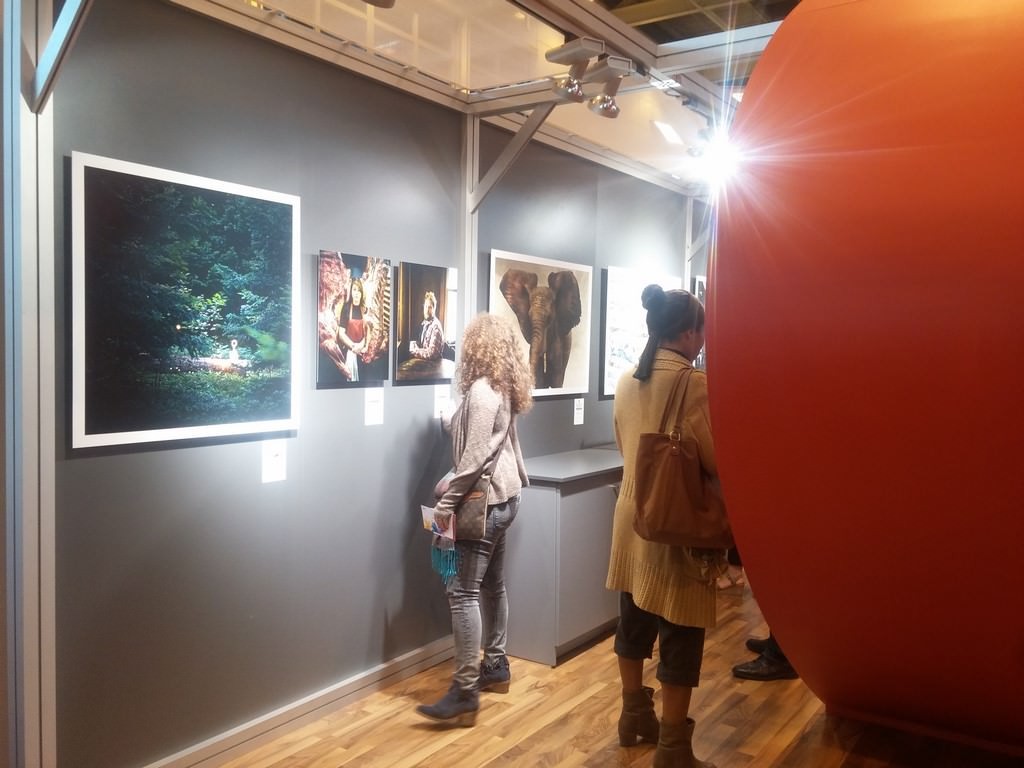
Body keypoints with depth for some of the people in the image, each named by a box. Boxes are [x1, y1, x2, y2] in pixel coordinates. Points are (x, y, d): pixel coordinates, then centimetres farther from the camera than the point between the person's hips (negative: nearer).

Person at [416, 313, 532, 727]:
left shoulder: (481, 391, -17)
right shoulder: (504, 388, 10)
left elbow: (475, 456, -22)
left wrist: (446, 503, -18)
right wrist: (453, 423, 22)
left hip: (485, 502, -10)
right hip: (502, 497, 10)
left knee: (463, 592, -9)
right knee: (492, 584, 18)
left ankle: (464, 695, -8)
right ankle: (496, 667, 30)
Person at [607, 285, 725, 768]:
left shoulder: (626, 382, 5)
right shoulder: (692, 382, -17)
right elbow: (714, 461, -19)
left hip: (633, 518, 7)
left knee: (633, 621, 19)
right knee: (680, 639, 4)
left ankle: (634, 717, 36)